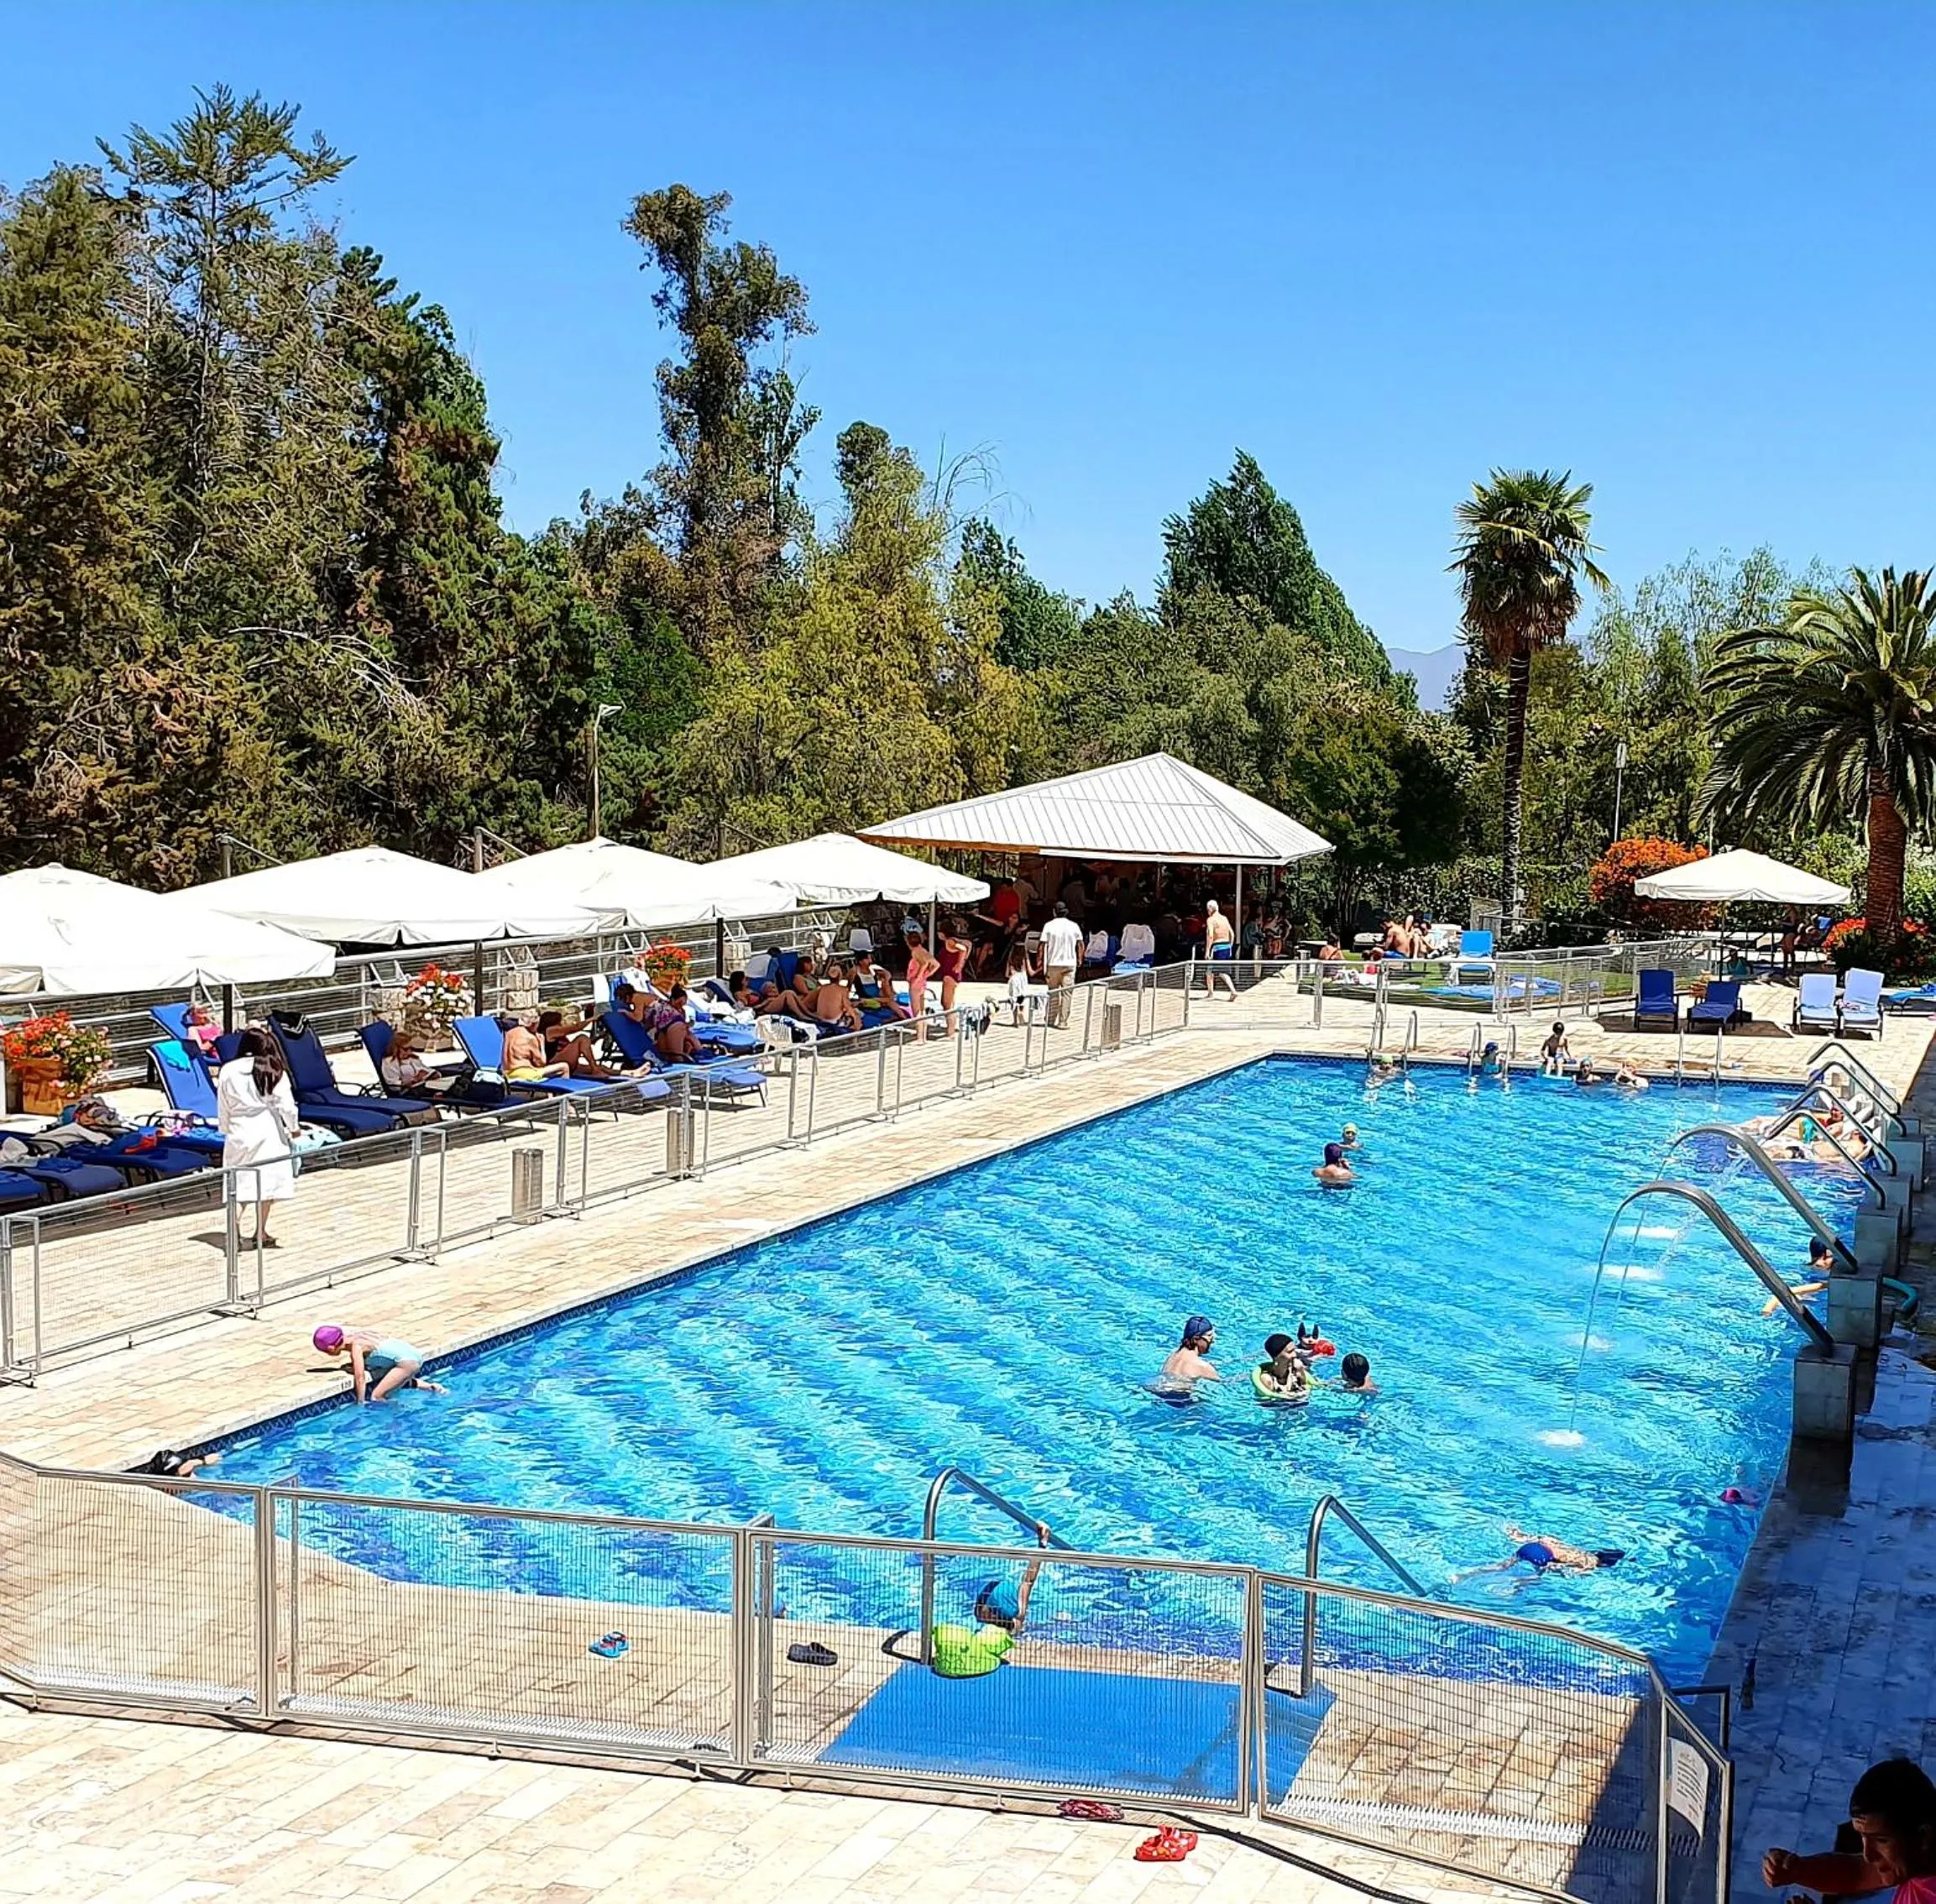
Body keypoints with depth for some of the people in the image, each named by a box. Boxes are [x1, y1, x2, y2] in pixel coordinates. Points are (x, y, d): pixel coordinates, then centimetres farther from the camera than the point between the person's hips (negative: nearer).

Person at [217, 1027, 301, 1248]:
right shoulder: (273, 1071, -6)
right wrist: (293, 1126, 11)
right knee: (266, 1181, 5)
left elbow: (223, 1107, 5)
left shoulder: (227, 1071, -1)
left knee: (237, 1183, 7)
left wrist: (225, 1129, 19)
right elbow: (286, 1104, -4)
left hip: (239, 1132, 2)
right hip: (267, 1131, -2)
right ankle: (261, 1233, 6)